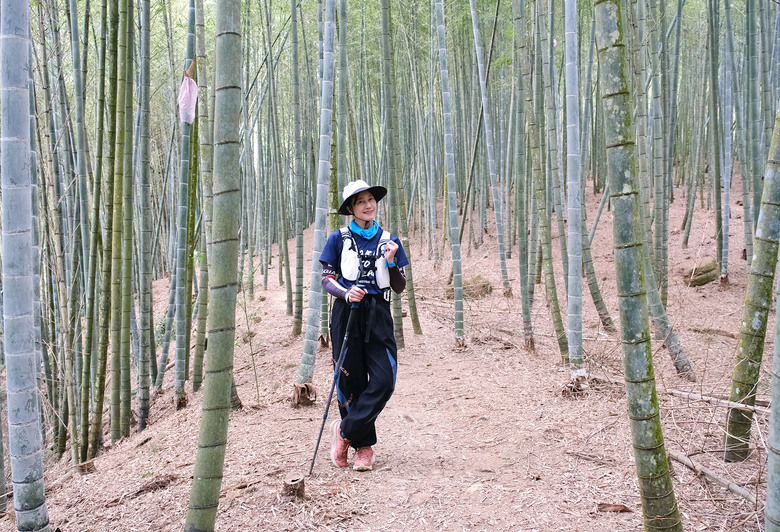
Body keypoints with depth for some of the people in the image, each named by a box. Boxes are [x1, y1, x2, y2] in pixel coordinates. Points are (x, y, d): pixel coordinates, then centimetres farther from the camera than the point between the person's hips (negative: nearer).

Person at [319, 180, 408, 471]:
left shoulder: (389, 240, 11)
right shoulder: (339, 238, 6)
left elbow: (400, 287, 10)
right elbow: (326, 279, 4)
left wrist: (391, 261, -8)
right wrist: (346, 294, -16)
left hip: (378, 315, 2)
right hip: (346, 313, -2)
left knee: (384, 380, -11)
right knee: (351, 381, 1)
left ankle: (344, 431, 2)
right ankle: (363, 446, 14)